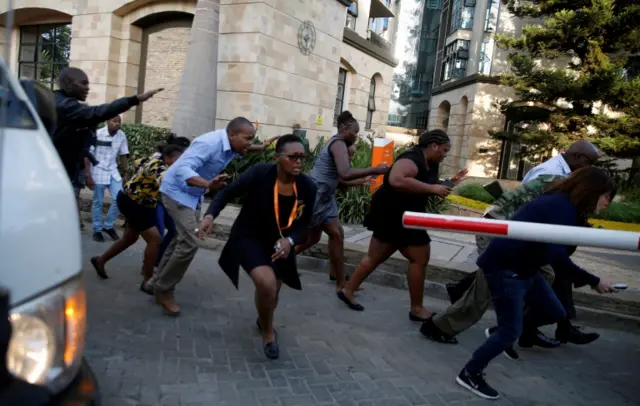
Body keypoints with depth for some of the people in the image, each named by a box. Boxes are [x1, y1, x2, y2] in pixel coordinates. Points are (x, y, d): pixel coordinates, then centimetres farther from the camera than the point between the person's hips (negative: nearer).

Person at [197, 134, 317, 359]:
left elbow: (304, 224, -5)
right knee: (266, 282, -27)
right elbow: (228, 192, -15)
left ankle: (263, 319, 58)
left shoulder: (308, 187, -17)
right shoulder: (260, 173, -26)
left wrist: (290, 241, -24)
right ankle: (268, 332, 3)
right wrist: (210, 215, -30)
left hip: (279, 244, 4)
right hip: (249, 237, -4)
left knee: (272, 292, 20)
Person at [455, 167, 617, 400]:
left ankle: (503, 333, 31)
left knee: (554, 312, 16)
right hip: (504, 267, -10)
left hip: (524, 266, 10)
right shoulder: (563, 208, -22)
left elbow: (554, 251, 13)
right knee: (511, 331, -3)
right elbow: (557, 257, -32)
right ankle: (470, 375, 13)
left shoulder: (564, 205, 10)